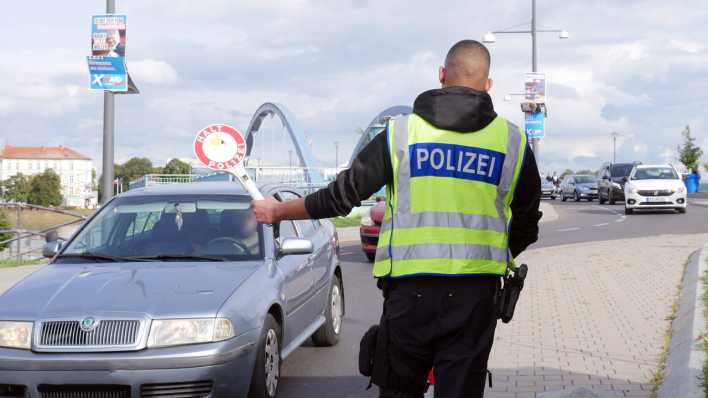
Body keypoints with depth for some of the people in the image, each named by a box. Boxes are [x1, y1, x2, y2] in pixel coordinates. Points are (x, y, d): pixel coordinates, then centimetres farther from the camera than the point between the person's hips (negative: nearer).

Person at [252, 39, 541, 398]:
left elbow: (341, 196, 3)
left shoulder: (401, 132, 0)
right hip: (475, 295, 1)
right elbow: (526, 227, 12)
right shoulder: (512, 140, 4)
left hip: (408, 290, 0)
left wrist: (278, 211, 19)